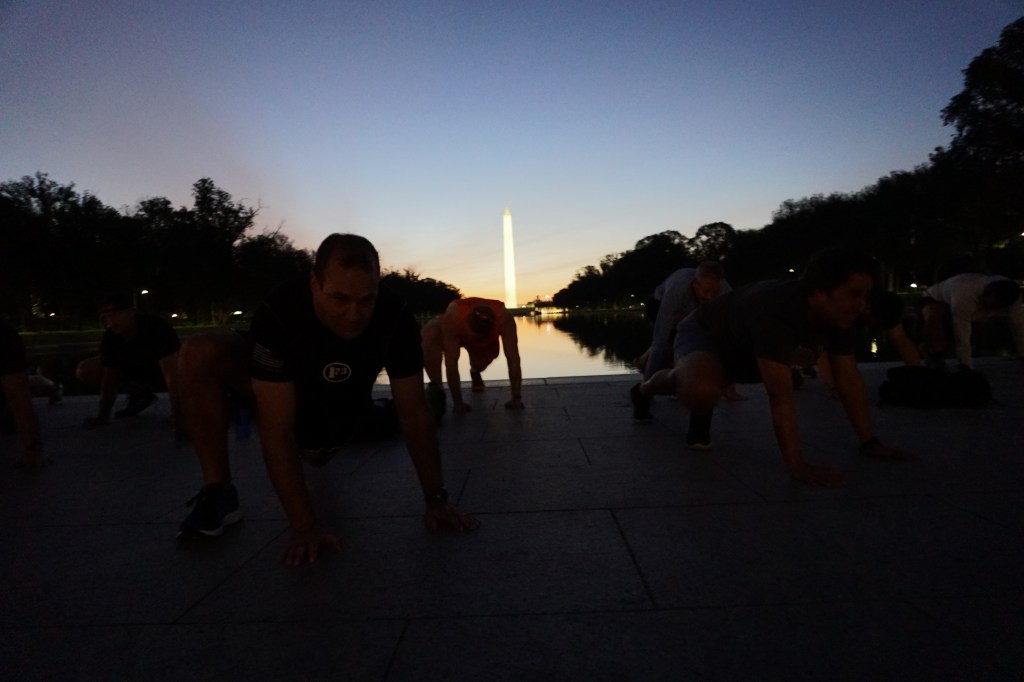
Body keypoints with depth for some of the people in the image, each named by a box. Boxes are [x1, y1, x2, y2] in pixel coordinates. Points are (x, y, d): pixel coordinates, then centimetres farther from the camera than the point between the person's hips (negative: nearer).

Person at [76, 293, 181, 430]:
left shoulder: (157, 328, -36)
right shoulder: (110, 338, -18)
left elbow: (171, 374, -41)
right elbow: (110, 377, -10)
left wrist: (177, 418, -46)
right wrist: (103, 416, -14)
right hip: (136, 370, 5)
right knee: (84, 371, -8)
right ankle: (138, 394, 7)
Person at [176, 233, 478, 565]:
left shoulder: (396, 317, -31)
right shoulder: (279, 312, -38)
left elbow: (414, 411, -23)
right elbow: (277, 428, -37)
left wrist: (436, 499, -22)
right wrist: (305, 526, -38)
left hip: (345, 407, 4)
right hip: (283, 395, -3)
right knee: (201, 353, -26)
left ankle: (319, 447, 40)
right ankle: (218, 493, -14)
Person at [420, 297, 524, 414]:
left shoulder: (504, 317, -41)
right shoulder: (453, 316, -45)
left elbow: (513, 358, -39)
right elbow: (451, 361, -43)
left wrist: (517, 398, -39)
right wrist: (457, 402, -41)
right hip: (454, 332, -3)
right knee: (429, 334, -32)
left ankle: (475, 372, 29)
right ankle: (436, 388, -19)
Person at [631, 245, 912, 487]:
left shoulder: (839, 314, -15)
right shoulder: (777, 311, -39)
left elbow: (849, 378, -8)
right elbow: (780, 395, -41)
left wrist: (870, 441, -7)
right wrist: (797, 465, -41)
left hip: (740, 348, 9)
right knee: (703, 392, -38)